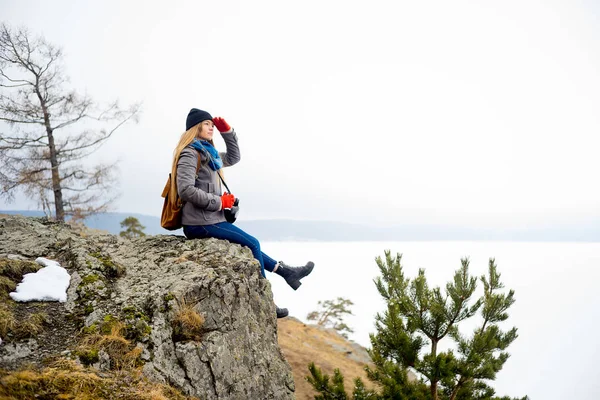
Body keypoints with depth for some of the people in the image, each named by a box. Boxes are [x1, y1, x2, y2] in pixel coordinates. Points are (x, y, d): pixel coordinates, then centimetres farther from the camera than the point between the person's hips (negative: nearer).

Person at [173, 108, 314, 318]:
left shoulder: (207, 152, 17)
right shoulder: (190, 153, -13)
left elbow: (233, 158, 29)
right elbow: (186, 190, -25)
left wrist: (228, 133, 15)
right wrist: (219, 202, -17)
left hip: (207, 219, 10)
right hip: (200, 223, -10)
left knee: (249, 245, 14)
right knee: (252, 244, -4)